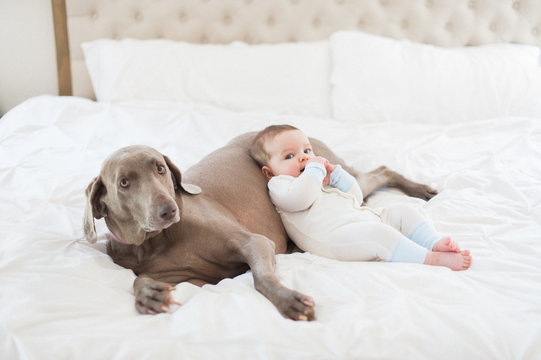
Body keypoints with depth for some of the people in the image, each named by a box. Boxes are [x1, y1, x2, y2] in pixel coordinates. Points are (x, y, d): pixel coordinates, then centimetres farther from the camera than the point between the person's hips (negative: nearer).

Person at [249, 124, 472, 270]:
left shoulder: (324, 182, 34)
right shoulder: (279, 184, 6)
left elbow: (356, 196, 27)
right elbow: (300, 198, -18)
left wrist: (335, 173, 14)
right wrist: (315, 169, -4)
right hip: (336, 236, -10)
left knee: (401, 211, 3)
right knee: (376, 233, -33)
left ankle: (435, 242, -17)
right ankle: (434, 260, -36)